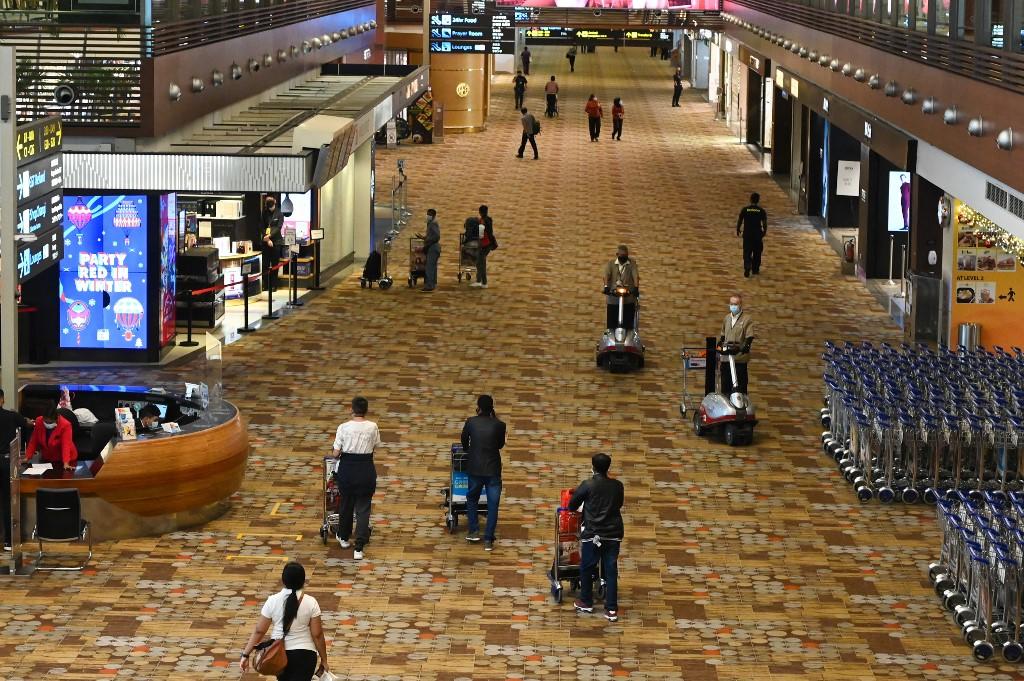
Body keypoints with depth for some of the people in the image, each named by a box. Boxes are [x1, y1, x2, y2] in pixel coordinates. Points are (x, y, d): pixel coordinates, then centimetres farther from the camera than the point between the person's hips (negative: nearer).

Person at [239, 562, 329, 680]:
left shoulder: (272, 601, -8)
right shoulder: (311, 603, -11)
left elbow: (258, 631, -6)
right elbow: (317, 635, -9)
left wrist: (246, 654, 0)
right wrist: (324, 660, 1)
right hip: (304, 655, -2)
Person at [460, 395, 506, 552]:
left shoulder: (471, 422, -5)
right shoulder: (499, 425, -6)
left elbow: (464, 439, 14)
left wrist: (466, 450, 35)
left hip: (475, 469, 1)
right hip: (493, 470, -1)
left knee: (472, 499, 23)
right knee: (492, 505, 5)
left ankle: (474, 531, 21)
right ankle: (488, 540, 2)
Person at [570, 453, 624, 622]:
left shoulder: (587, 486, -9)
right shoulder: (618, 486, 1)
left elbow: (572, 505, 2)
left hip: (592, 534, -3)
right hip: (613, 534, 3)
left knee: (587, 569, 15)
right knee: (611, 570, 7)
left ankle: (586, 603, 27)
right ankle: (611, 609, 6)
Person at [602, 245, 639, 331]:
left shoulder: (632, 263, 5)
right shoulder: (611, 264, 6)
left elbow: (636, 276, -8)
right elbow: (606, 276, -8)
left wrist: (636, 288, -26)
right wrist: (606, 287, -27)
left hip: (629, 298, 0)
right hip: (613, 297, 1)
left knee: (628, 321, 0)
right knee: (612, 321, 1)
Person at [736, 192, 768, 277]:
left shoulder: (744, 209, -4)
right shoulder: (762, 211, -4)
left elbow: (739, 221, -1)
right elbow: (765, 224, -3)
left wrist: (738, 231, 14)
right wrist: (764, 232, 14)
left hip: (747, 234, 0)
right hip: (757, 234, 0)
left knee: (747, 253, 3)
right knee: (757, 253, 16)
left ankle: (747, 267, -18)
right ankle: (755, 269, 24)